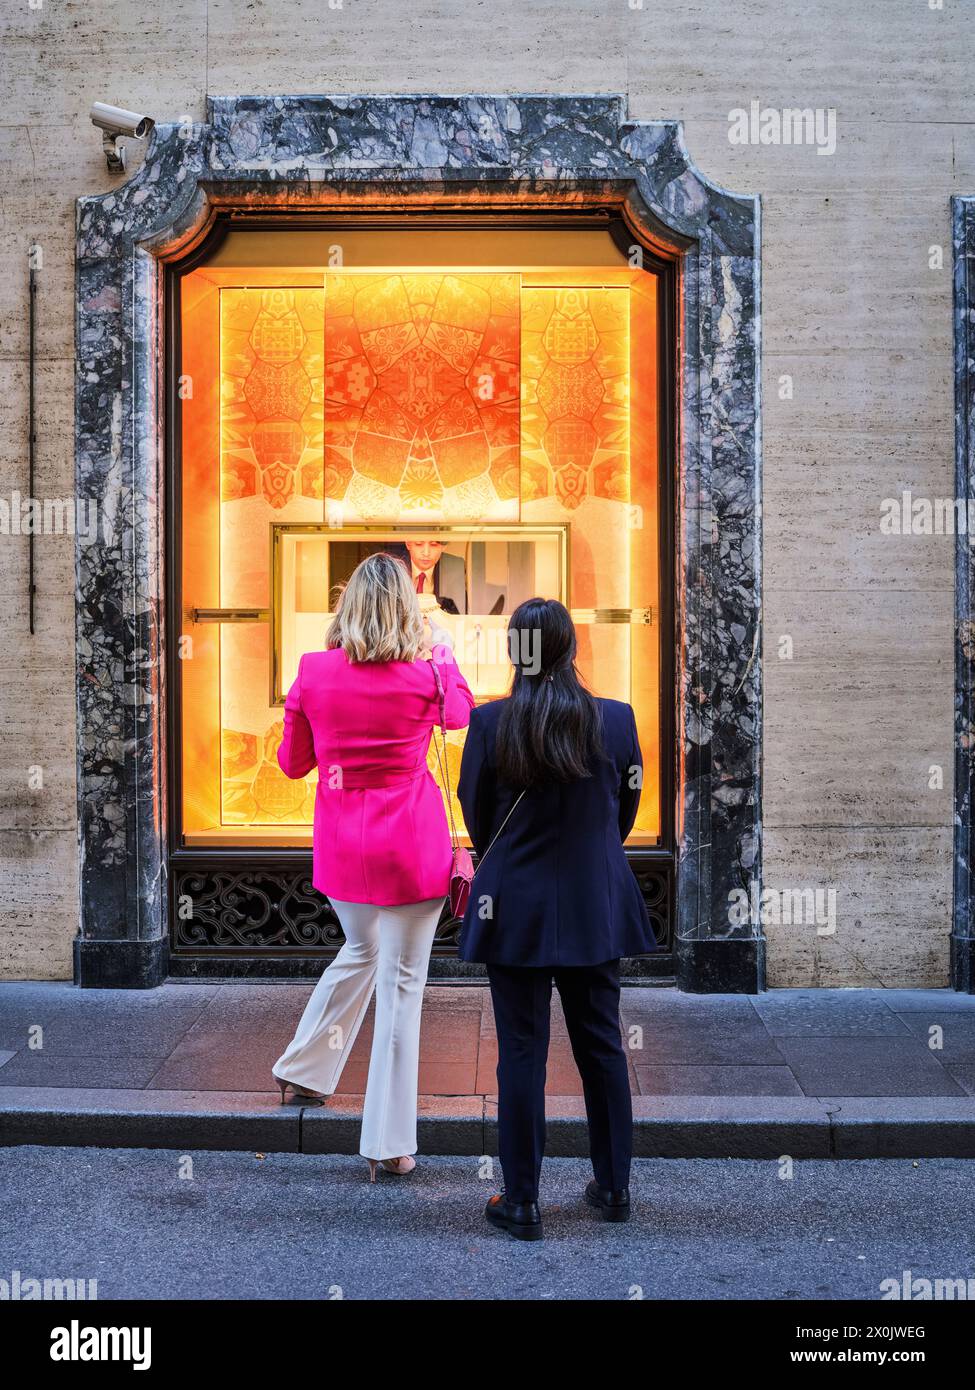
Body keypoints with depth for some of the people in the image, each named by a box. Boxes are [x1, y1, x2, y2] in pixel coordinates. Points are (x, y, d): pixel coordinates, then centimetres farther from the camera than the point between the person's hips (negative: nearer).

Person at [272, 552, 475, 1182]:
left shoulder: (314, 671, -5)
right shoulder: (427, 674, -10)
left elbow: (293, 762, 6)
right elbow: (464, 713, 15)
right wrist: (440, 654, 26)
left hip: (342, 845, 4)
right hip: (412, 844, -3)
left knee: (360, 952, 28)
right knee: (401, 981, 4)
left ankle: (303, 1072, 42)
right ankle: (388, 1143, 11)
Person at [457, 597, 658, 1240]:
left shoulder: (489, 723, -12)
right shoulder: (617, 719, -5)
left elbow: (476, 818, 0)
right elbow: (624, 814, 5)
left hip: (516, 908, -2)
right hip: (597, 908, 2)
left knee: (522, 1052, 6)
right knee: (603, 1044, 15)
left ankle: (522, 1202, 15)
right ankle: (613, 1187, 28)